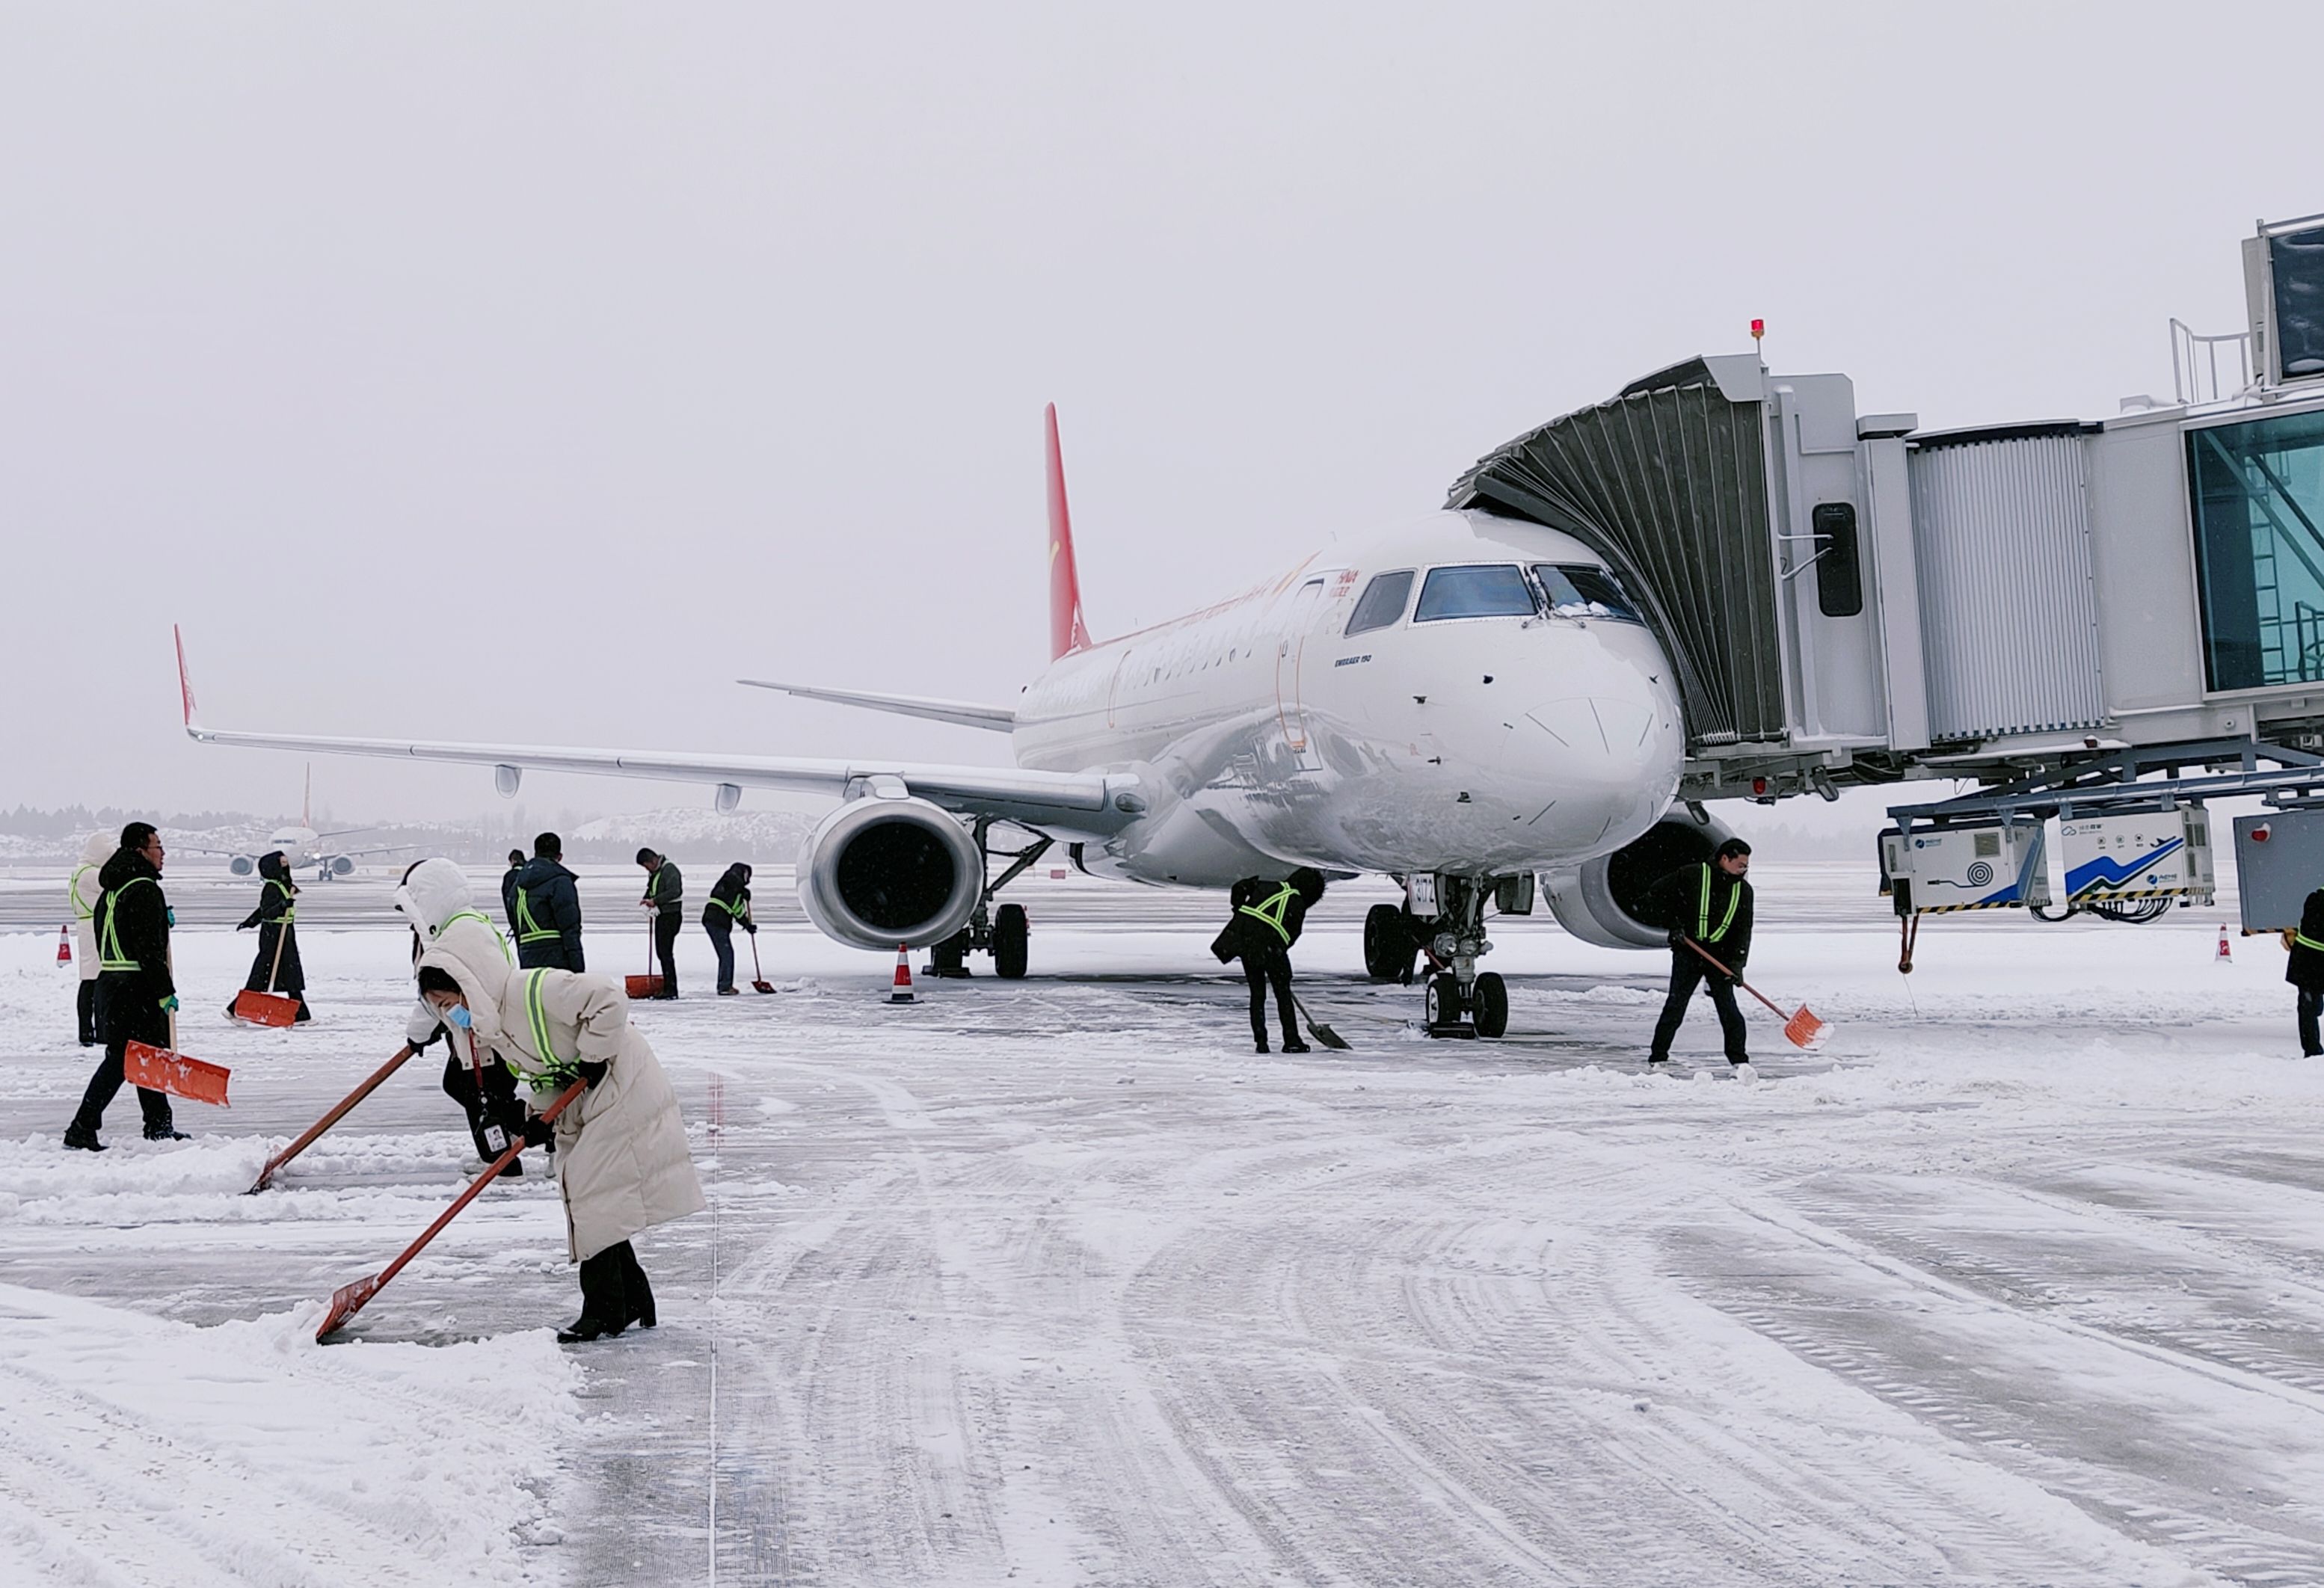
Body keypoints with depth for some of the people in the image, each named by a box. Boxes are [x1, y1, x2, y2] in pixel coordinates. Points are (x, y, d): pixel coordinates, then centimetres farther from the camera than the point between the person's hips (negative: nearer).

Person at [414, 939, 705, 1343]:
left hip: (619, 1091, -10)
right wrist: (540, 1115, -6)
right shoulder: (489, 1026, 5)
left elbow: (608, 998, -31)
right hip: (581, 1104, 10)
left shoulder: (533, 990, -26)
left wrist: (592, 1057, -23)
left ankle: (605, 1312, -1)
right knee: (581, 1193, 11)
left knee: (594, 1195, -10)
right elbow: (543, 1069, 12)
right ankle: (634, 1303, 21)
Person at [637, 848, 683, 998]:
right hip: (661, 915, 10)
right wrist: (646, 900, 4)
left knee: (666, 951, -11)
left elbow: (675, 891, -25)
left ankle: (671, 990, -10)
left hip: (671, 914, -10)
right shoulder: (654, 873, 15)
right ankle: (668, 987, 15)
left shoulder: (669, 870, -15)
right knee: (661, 952, 10)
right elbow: (651, 889, 25)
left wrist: (654, 901, -25)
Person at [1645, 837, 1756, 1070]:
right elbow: (1655, 896, -1)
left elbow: (1743, 929, 3)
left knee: (1728, 1007, -2)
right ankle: (1657, 1058, 6)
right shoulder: (1690, 876, -7)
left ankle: (1740, 1060, 6)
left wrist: (1737, 961, -9)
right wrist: (1673, 924, -8)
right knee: (1675, 1006, -2)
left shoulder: (1743, 890, 5)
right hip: (1687, 952, -3)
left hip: (1720, 956, 3)